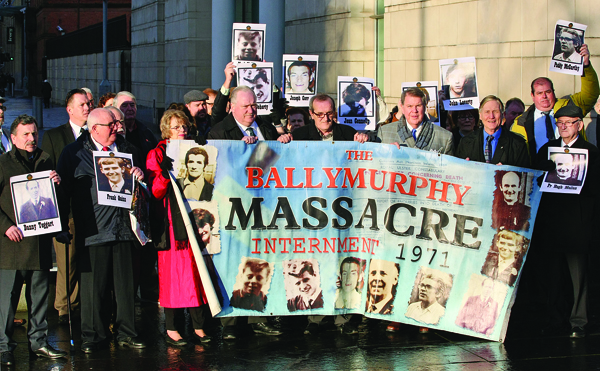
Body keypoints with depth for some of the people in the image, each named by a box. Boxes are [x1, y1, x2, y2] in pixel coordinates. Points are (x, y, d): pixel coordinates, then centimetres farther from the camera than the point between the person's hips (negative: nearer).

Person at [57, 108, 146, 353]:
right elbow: (63, 190, 3)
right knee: (93, 285, 1)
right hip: (93, 229, -3)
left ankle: (126, 333, 17)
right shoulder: (74, 153, 5)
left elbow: (139, 186, 24)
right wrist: (62, 225, -2)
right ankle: (93, 335, 12)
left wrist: (140, 176, 0)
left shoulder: (127, 150, 15)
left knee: (125, 284, 6)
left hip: (123, 228, 3)